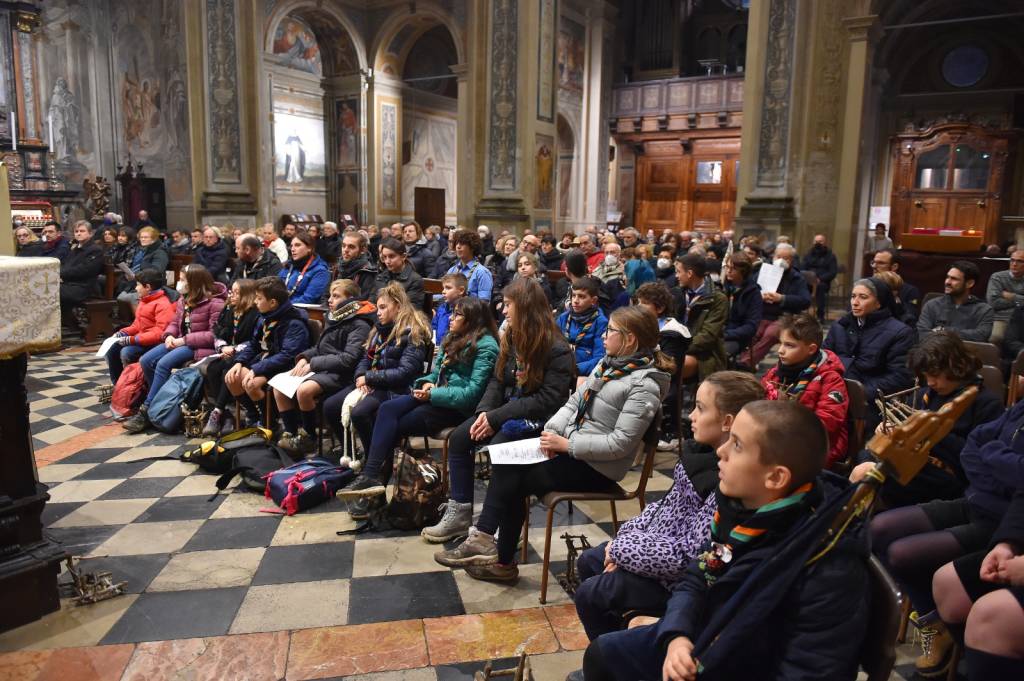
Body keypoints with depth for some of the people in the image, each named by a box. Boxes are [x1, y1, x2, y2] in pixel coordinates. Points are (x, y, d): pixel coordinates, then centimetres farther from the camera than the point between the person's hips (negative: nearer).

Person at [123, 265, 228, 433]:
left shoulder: (215, 303, -14)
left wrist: (185, 340, -20)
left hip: (199, 346, -9)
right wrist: (169, 335, -4)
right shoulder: (183, 300, 12)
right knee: (146, 361, -11)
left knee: (163, 364, -27)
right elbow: (175, 323, 20)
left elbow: (214, 334, -20)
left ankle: (147, 411, -16)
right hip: (180, 341, 9)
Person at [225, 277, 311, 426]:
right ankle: (253, 416, 14)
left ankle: (268, 423, -5)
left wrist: (255, 370, -28)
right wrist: (239, 362, -2)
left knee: (251, 384, -28)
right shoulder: (264, 318, 7)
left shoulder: (294, 324, -20)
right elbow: (253, 345, 17)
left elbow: (287, 356, -27)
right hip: (263, 360, 9)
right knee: (231, 378, -4)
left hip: (284, 369, -9)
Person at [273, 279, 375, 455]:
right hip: (321, 369, 9)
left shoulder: (360, 325, -11)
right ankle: (290, 434, 5)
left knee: (304, 390, -30)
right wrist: (304, 358, -1)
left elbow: (349, 359, -21)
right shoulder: (333, 317, 13)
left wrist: (313, 364, -18)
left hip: (341, 375, -8)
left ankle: (309, 438, -8)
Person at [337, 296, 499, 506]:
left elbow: (472, 392, -18)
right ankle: (371, 476, -25)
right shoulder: (453, 339, 17)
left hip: (457, 407, -8)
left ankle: (373, 476, -5)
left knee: (392, 426, -14)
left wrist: (433, 395, -19)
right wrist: (427, 383, -4)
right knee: (387, 409, -18)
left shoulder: (486, 346, -11)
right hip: (435, 396, 8)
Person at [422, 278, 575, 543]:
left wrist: (497, 418, -22)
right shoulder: (511, 338, 8)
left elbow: (547, 400, -21)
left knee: (498, 445, -30)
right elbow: (497, 381, 9)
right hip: (508, 412, 8)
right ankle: (459, 513, -2)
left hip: (539, 419, -8)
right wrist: (484, 411, -11)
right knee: (459, 438, -8)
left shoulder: (557, 350, -16)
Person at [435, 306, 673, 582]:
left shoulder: (644, 385, -17)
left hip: (596, 468, -8)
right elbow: (574, 402, 11)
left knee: (514, 482, -11)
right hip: (570, 448, 8)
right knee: (505, 464, -10)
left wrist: (566, 444, -21)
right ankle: (484, 538, -11)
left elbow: (621, 443, -22)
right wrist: (551, 430, -7)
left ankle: (504, 562, 7)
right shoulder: (608, 363, 10)